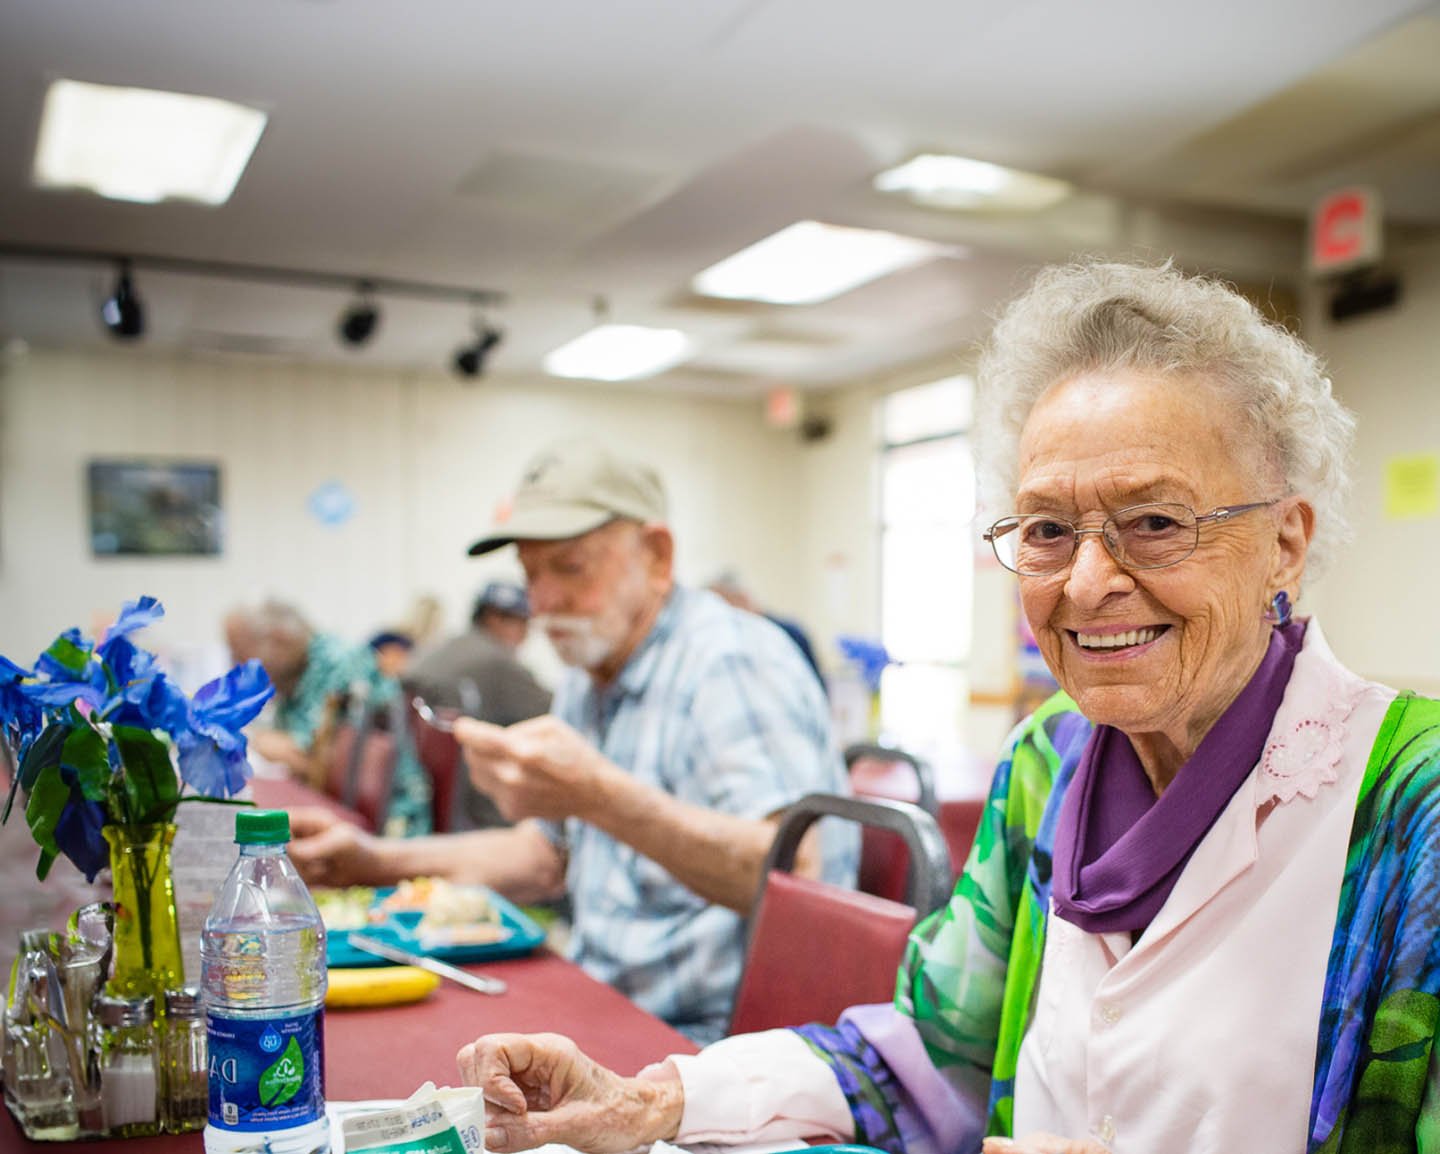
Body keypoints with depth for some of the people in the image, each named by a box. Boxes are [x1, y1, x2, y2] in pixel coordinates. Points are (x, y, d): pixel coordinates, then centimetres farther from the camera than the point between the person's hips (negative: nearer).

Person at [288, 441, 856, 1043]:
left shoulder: (731, 661, -17)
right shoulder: (586, 686, 13)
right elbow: (545, 855, 24)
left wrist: (600, 796, -39)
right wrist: (377, 860, 15)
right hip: (608, 1020, 9)